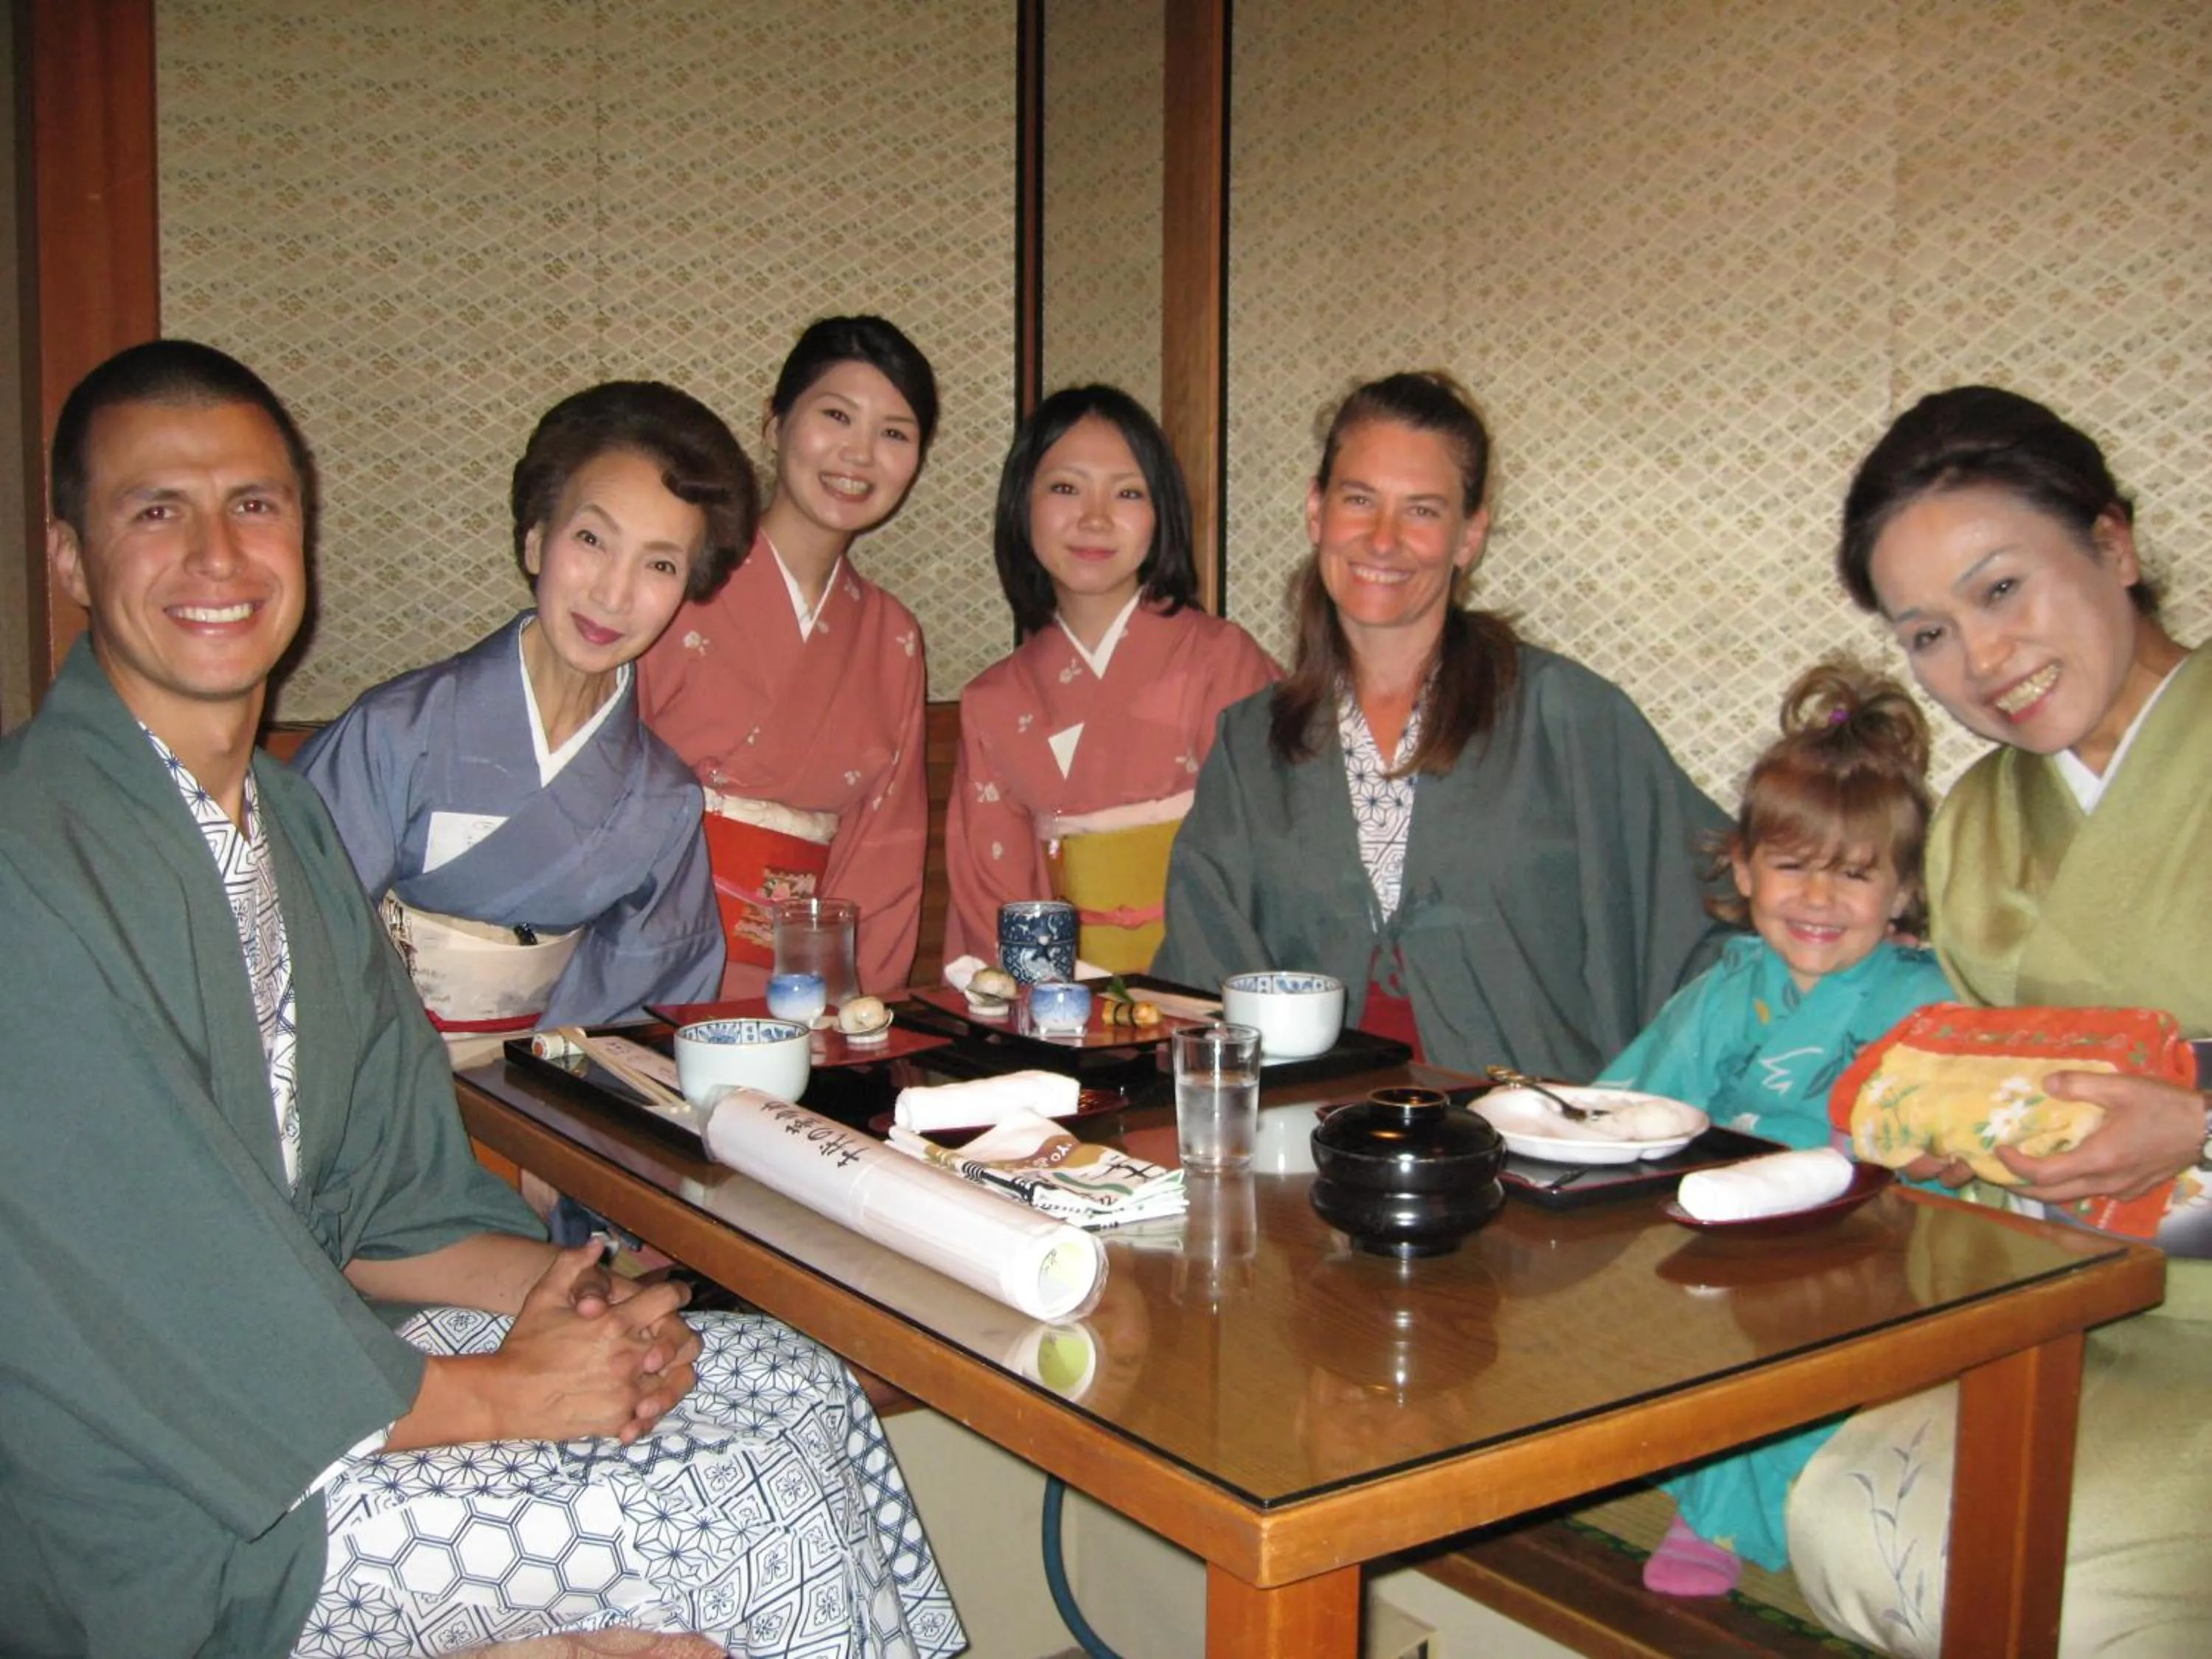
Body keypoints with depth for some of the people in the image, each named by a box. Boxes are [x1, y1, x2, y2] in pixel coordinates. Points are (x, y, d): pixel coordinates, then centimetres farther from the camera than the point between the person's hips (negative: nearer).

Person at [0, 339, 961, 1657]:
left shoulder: (288, 820, 9)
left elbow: (388, 1193, 9)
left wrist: (566, 1291, -9)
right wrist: (506, 1391, -14)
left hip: (311, 1343, 8)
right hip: (165, 1530, -8)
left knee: (796, 1388, -2)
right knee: (752, 1501, -13)